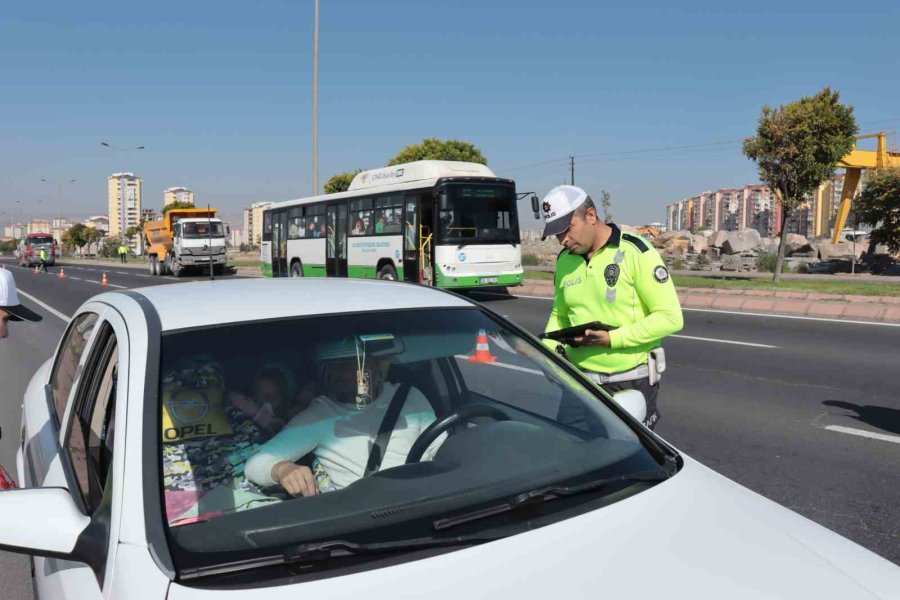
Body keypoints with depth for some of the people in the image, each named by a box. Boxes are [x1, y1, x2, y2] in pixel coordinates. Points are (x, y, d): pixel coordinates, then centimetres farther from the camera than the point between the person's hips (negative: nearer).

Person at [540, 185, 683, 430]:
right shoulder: (564, 260, 5)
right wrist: (548, 350, -2)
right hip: (580, 379, 5)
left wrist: (611, 338, -21)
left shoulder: (636, 253, -12)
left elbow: (670, 317, -14)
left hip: (632, 381, -4)